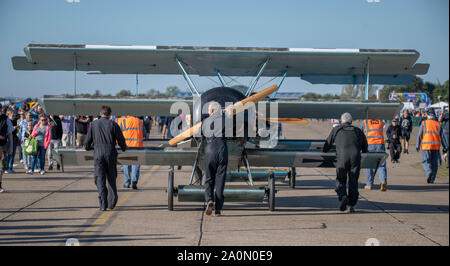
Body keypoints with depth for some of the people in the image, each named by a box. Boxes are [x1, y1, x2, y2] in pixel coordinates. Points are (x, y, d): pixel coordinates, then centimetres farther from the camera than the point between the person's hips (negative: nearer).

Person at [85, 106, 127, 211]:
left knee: (100, 179, 1)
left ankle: (103, 204, -8)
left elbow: (87, 140, 11)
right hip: (111, 154, 0)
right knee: (111, 178, 14)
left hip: (98, 154, 0)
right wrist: (123, 148, 27)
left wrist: (88, 147, 34)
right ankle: (111, 202, 14)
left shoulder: (94, 124, 6)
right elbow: (121, 140, 5)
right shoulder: (113, 124, 1)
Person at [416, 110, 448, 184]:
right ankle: (431, 179, 7)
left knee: (426, 161, 2)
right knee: (434, 163, 9)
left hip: (426, 145, -2)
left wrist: (417, 146, 1)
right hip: (436, 146, 2)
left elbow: (419, 135, -1)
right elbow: (442, 137, 7)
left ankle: (429, 172, -27)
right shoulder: (438, 124, 10)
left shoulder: (424, 123, 4)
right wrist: (445, 147, 9)